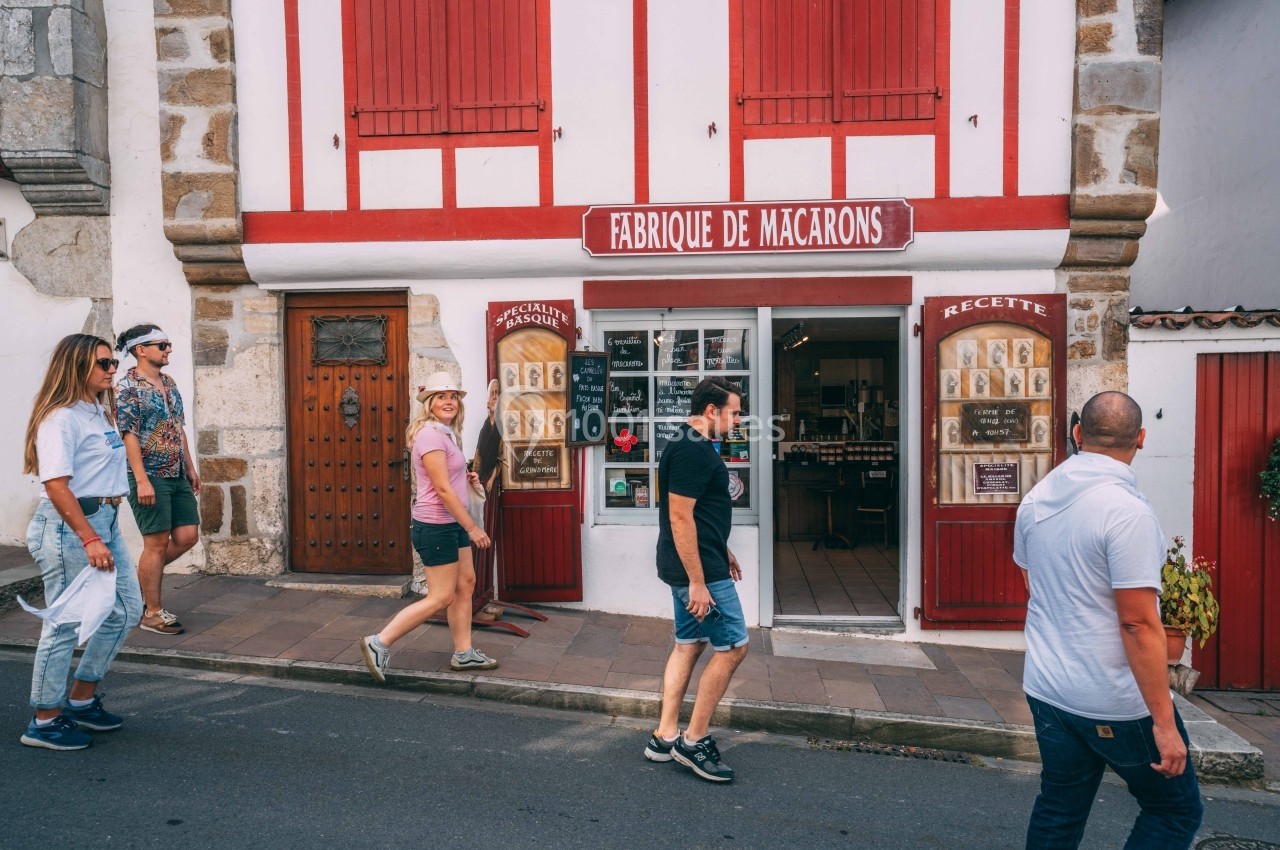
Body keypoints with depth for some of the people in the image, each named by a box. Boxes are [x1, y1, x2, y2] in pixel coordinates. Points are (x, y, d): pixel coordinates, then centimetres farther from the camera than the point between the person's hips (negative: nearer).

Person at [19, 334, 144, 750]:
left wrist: (103, 533, 14)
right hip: (68, 527, -10)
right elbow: (56, 486, -21)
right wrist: (89, 540, -25)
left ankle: (82, 699, 29)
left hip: (106, 521, 10)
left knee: (124, 610, 14)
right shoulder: (60, 418, -14)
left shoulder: (99, 413, 13)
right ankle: (45, 722, 15)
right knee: (65, 623, 0)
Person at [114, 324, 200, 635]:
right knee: (157, 542, -2)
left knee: (187, 536, 7)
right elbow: (129, 436, -15)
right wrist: (142, 480, -20)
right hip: (150, 476, -8)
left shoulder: (169, 383, 14)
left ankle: (146, 577, 30)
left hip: (177, 476, 8)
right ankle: (152, 612, 10)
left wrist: (190, 468, 17)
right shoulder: (127, 387, -10)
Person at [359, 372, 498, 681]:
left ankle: (463, 653, 24)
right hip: (436, 526, -10)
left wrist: (466, 479, 7)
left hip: (452, 524, 10)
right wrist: (473, 528, -20)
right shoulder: (431, 435, -19)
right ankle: (379, 644, 5)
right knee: (441, 598, -3)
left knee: (465, 584, 14)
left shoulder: (447, 434, 11)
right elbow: (443, 489, -23)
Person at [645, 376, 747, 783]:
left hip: (686, 566, 11)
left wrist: (722, 549, 26)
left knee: (689, 644, 15)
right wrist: (698, 582, -23)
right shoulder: (692, 450, -19)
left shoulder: (693, 445, 14)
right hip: (699, 568, -11)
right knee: (732, 647, -3)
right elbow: (680, 517, -24)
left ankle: (665, 737, 22)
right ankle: (694, 741, 7)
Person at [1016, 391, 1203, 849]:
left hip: (1046, 688, 6)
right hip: (1116, 704, -6)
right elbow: (1138, 623, -23)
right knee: (1176, 810, 15)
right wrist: (1164, 722, -17)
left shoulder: (1035, 499, 1)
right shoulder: (1127, 510, -21)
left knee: (1057, 812, 17)